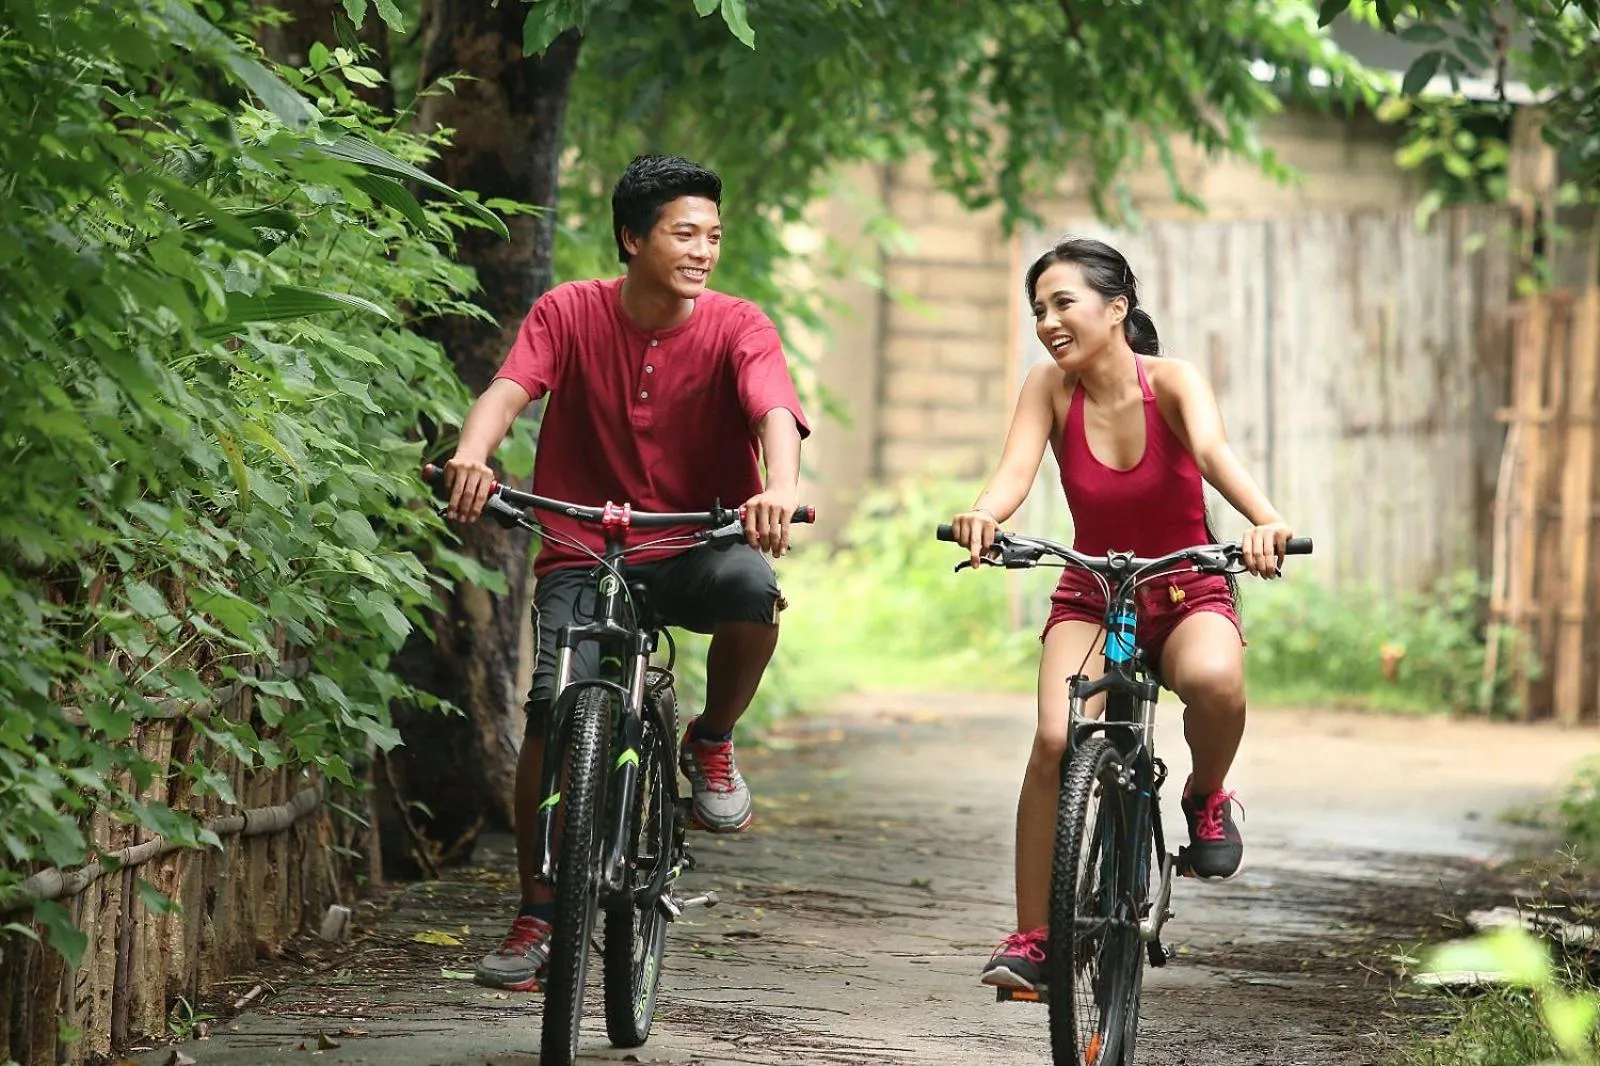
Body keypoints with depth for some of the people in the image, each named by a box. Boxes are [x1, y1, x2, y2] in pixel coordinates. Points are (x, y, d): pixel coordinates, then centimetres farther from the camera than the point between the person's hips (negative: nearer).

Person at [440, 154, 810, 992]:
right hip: (582, 552, 0)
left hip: (694, 549, 0)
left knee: (752, 583, -34)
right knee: (555, 711, -19)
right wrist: (471, 456, -42)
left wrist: (779, 491, -46)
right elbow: (508, 389, -19)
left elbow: (776, 415, -24)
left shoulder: (735, 328, -7)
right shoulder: (571, 312, -5)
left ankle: (712, 743, -4)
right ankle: (537, 917, -2)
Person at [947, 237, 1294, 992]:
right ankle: (1030, 937, -14)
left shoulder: (1171, 381, -15)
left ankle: (1207, 799, -3)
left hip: (1187, 594, -2)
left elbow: (1214, 453, -35)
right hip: (1091, 597, 2)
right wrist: (982, 516, -50)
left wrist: (1265, 521, -56)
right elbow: (1016, 469, -26)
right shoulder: (1050, 387, -9)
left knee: (1215, 680, -37)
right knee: (1056, 739, -25)